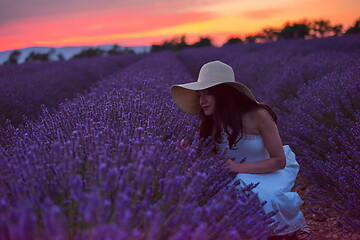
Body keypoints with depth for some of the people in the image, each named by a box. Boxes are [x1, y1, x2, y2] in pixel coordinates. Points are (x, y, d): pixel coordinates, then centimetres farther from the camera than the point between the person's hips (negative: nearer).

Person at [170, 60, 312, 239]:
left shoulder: (258, 116, -27)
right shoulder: (211, 123, -11)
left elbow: (279, 161, -23)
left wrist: (239, 167, -36)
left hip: (276, 169, -5)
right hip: (242, 174, 5)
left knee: (260, 196, -34)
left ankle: (296, 224, 0)